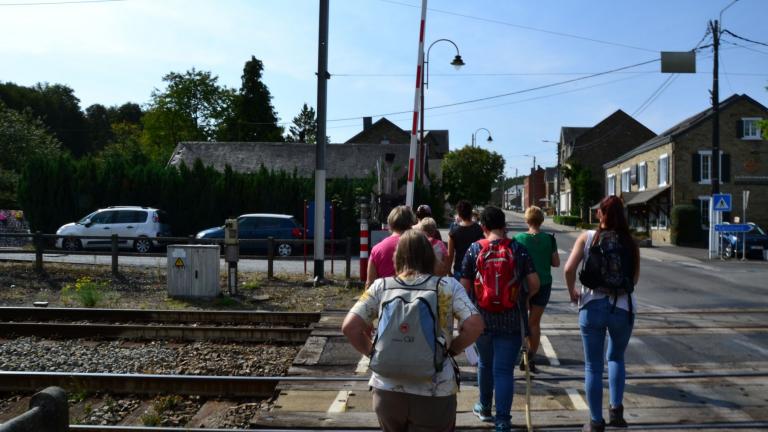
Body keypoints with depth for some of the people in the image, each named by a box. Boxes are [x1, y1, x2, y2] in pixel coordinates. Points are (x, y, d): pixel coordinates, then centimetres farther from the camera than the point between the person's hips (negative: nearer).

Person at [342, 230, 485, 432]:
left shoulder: (381, 286, 2)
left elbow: (349, 327, -4)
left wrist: (372, 352, 9)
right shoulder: (448, 286, -1)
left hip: (387, 389, 2)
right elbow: (474, 325, -10)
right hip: (435, 392, -2)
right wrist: (452, 348, 6)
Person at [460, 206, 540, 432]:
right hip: (511, 320, -1)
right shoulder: (518, 249, -4)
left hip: (482, 318, 1)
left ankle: (485, 407, 41)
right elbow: (534, 284, -5)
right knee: (504, 370, 2)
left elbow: (464, 286, -4)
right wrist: (524, 298, 14)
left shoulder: (474, 250, -4)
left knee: (485, 363, 22)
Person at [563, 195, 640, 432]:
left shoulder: (587, 237, -3)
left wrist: (572, 292, 3)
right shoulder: (630, 243, 1)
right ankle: (616, 408, 15)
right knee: (616, 357, 25)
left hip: (592, 306, -1)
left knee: (593, 366, 10)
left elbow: (569, 268, -12)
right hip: (622, 307, 1)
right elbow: (634, 279, -1)